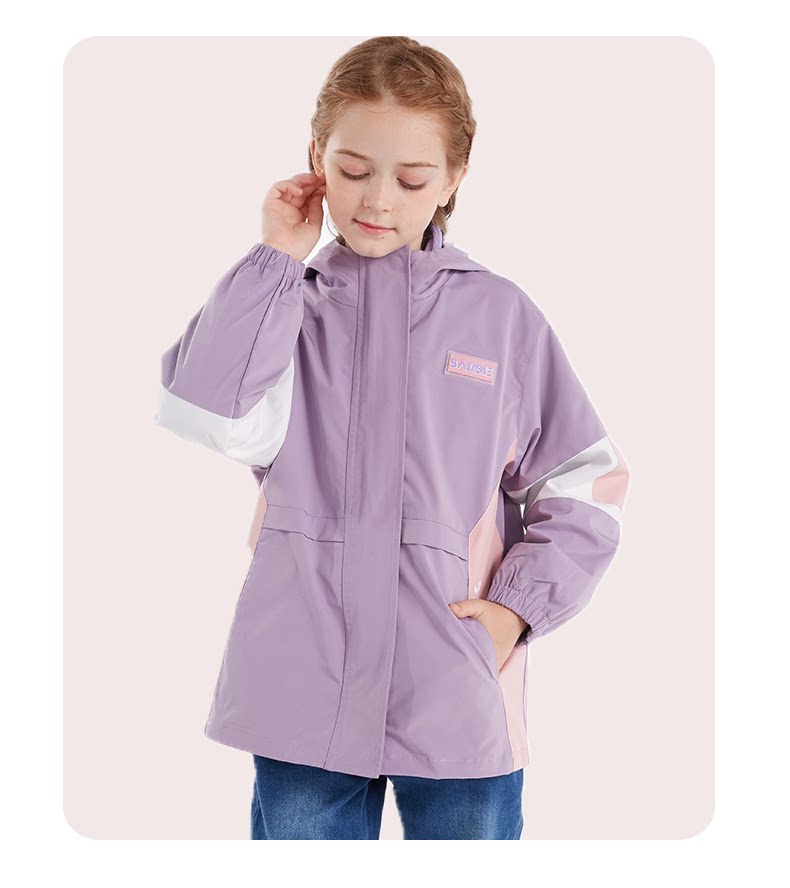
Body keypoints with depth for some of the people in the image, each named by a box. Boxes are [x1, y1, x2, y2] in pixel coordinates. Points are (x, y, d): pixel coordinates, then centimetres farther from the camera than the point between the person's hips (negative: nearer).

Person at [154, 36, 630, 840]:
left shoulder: (502, 315, 3)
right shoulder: (284, 304, 4)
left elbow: (584, 482, 8)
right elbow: (209, 415, -16)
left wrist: (520, 604, -4)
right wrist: (276, 259, -11)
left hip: (460, 704, 0)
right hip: (303, 691, 0)